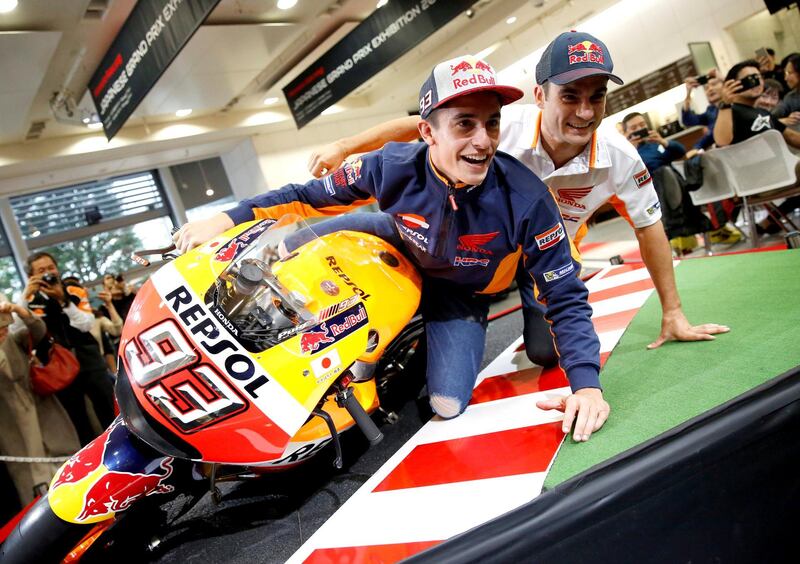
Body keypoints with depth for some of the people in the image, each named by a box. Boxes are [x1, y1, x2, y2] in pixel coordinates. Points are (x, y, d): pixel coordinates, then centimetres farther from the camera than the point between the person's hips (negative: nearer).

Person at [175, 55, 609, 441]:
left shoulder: (525, 199, -35)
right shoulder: (393, 167, -30)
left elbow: (566, 296, -26)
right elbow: (311, 196, -14)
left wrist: (586, 383, -37)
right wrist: (228, 219, -20)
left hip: (463, 294, -1)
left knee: (448, 404, -15)